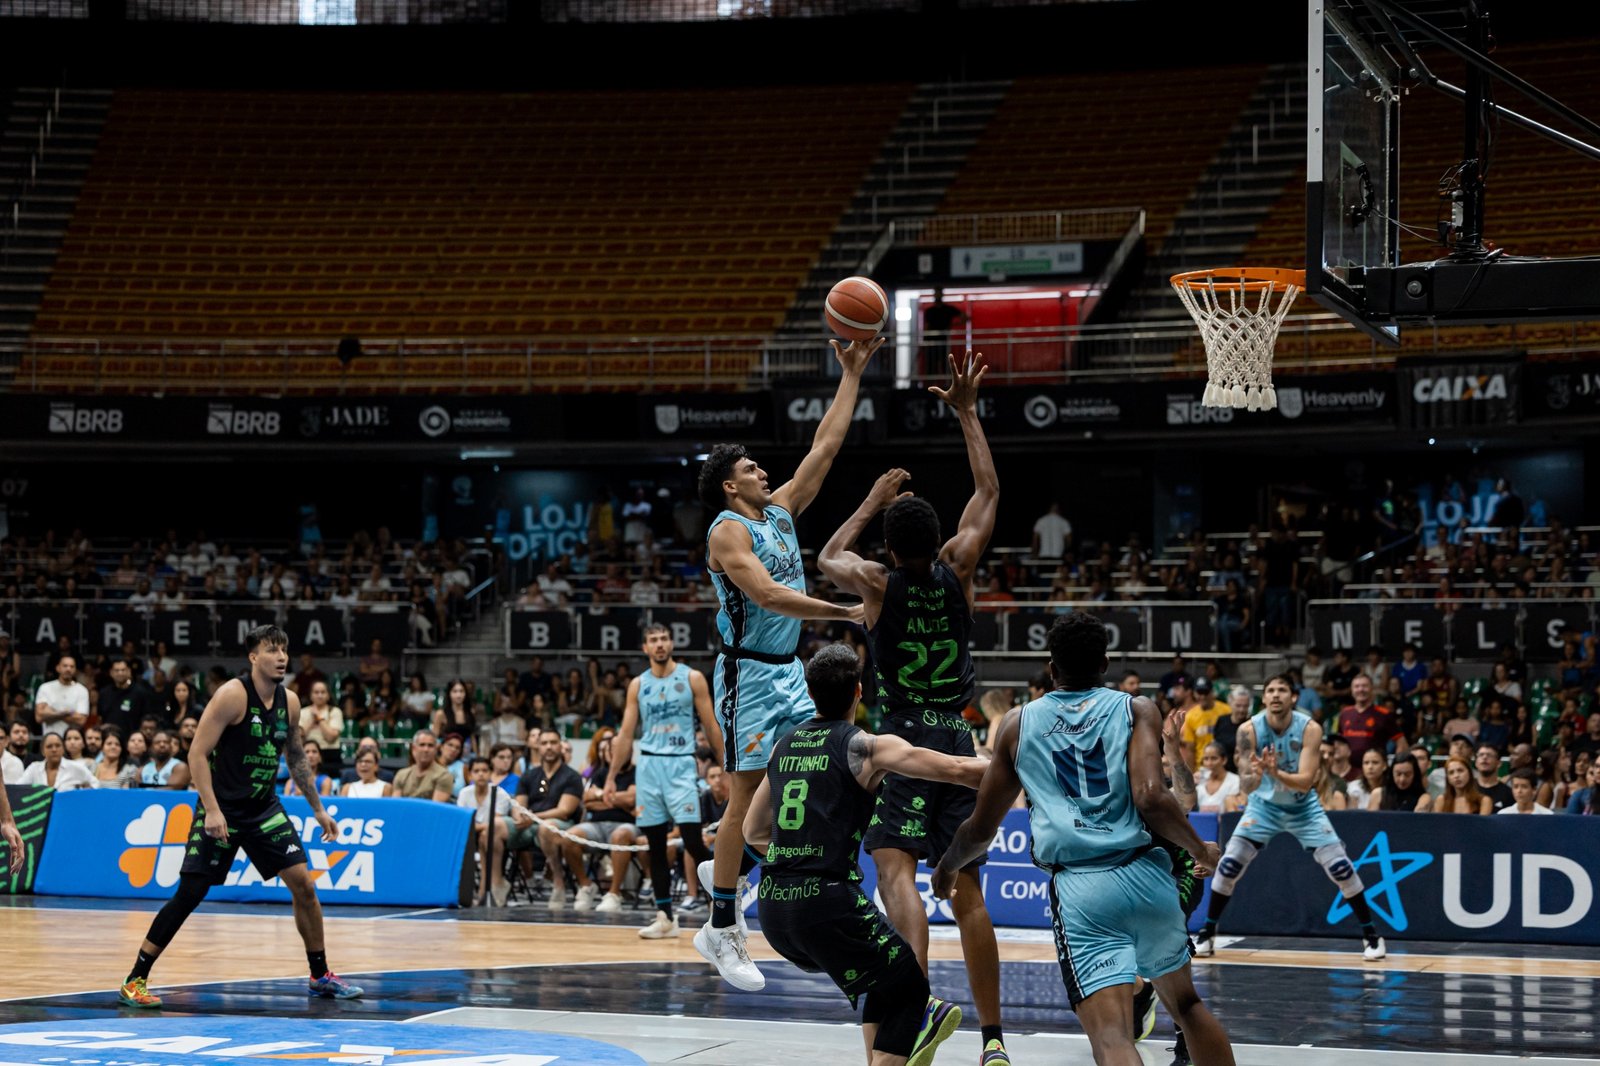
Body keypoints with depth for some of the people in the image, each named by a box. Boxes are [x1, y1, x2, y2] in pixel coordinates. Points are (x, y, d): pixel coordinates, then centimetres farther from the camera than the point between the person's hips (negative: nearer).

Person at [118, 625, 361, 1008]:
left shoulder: (289, 702, 4)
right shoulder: (233, 695, -16)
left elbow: (296, 757, 19)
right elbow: (198, 753, -18)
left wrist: (318, 809, 19)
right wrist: (211, 810, -25)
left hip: (264, 810, 6)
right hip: (221, 810, -6)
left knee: (303, 884, -1)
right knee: (188, 894, -8)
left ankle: (320, 976, 13)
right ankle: (135, 981, 0)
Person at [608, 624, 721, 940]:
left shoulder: (692, 678, 1)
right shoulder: (638, 685, 10)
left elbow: (711, 727, 1)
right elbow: (625, 735, 11)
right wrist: (611, 778, 6)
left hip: (681, 765, -4)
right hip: (648, 766, 4)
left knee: (692, 840, -13)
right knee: (655, 845, 3)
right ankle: (665, 916, 7)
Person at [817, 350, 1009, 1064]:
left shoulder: (877, 584, -7)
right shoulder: (957, 570, -1)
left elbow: (827, 558, 17)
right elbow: (988, 493, 13)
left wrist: (872, 502, 23)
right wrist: (966, 414, 19)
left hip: (900, 740, -4)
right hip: (957, 739, 4)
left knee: (896, 867, -13)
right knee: (966, 889, 6)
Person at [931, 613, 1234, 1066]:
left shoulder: (1018, 723, 14)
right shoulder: (1136, 710, 10)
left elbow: (981, 829, 19)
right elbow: (1150, 798, -8)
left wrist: (947, 867, 40)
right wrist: (1201, 850, 9)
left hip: (1079, 888, -2)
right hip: (1146, 876, 2)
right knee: (1186, 1003, 27)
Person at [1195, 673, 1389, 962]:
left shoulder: (1310, 729, -23)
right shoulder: (1249, 730, -21)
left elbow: (1306, 782, -28)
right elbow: (1245, 786, -24)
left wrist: (1276, 773, -47)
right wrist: (1254, 775, -47)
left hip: (1303, 806, -1)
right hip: (1264, 805, 1)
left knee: (1340, 867, -9)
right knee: (1229, 866, -11)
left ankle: (1371, 934, 6)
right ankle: (1207, 933, 6)